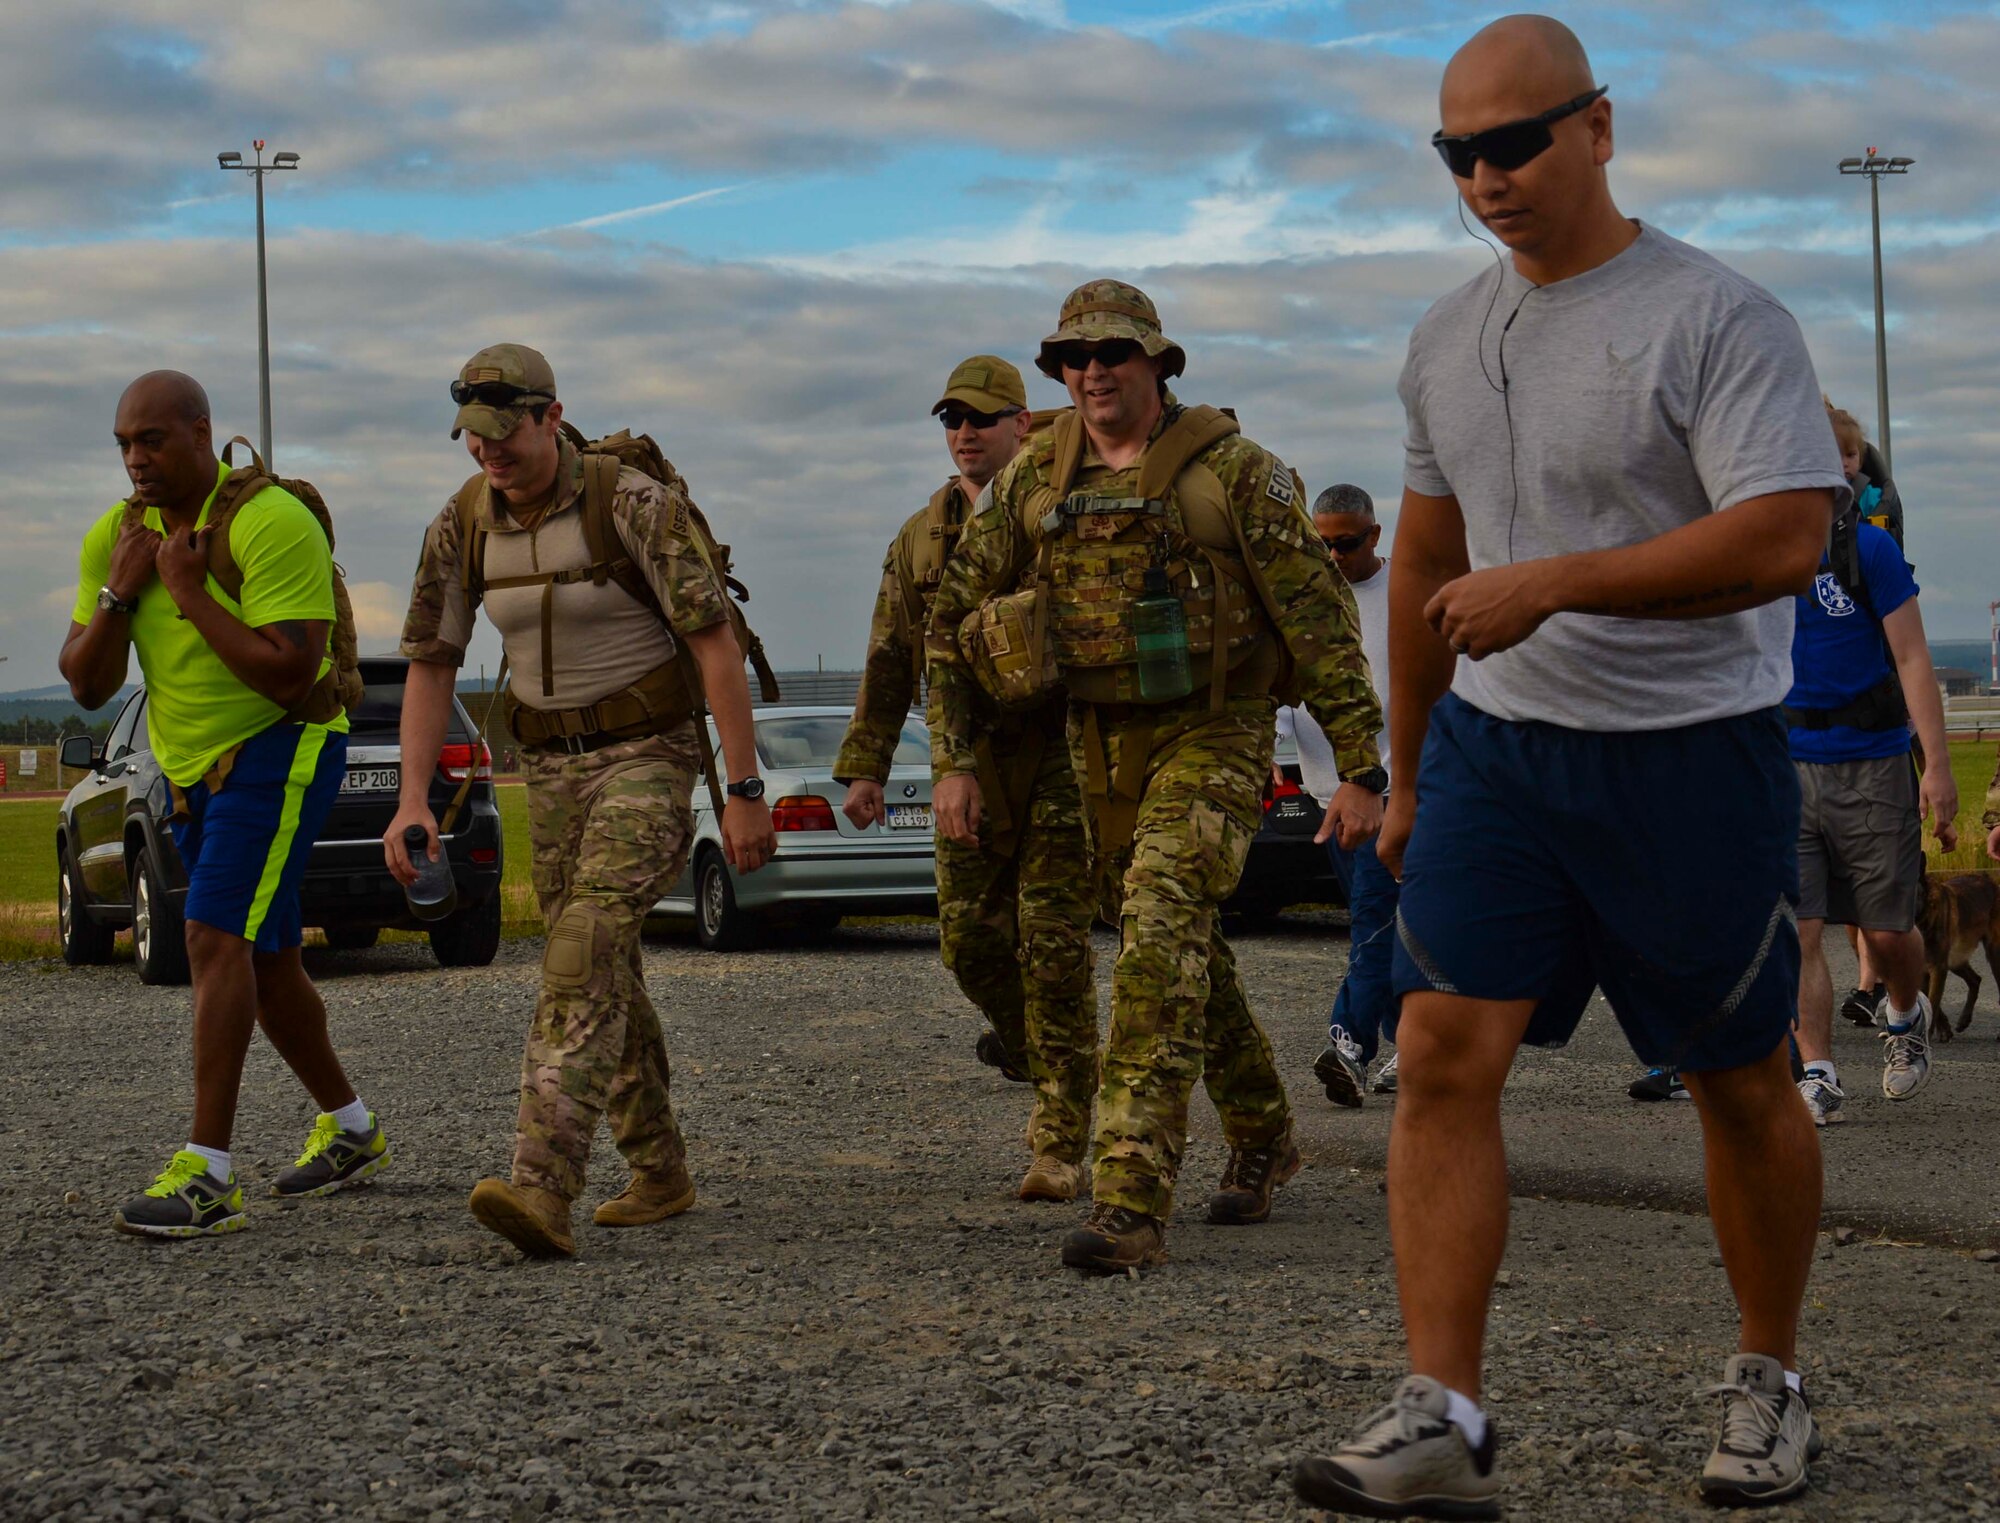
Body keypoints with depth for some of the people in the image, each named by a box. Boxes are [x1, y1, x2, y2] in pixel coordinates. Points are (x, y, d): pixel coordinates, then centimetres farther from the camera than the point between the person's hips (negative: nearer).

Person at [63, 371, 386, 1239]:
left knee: (216, 940, -20)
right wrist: (119, 591, -15)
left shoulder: (272, 524, -21)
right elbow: (87, 688, 0)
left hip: (280, 752, -8)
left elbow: (291, 678, -27)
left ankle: (206, 1177, -23)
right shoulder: (114, 535, 1)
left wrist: (189, 592, -25)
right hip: (194, 768, 8)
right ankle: (351, 1132, 35)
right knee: (265, 958, 17)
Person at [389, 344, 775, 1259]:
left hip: (650, 756, -6)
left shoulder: (634, 503, -20)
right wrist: (413, 800, -9)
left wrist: (745, 792, -20)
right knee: (603, 974, 10)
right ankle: (660, 1175, 26)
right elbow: (430, 665, 3)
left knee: (584, 951, -23)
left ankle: (542, 1191, -32)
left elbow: (715, 643, -19)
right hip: (553, 768, 6)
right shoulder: (460, 526, -3)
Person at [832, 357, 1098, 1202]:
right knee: (970, 934, 2)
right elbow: (889, 662, 14)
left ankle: (1061, 1142, -3)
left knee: (1052, 941, -7)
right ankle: (1027, 1043, 35)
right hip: (966, 760, 4)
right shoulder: (920, 539, 13)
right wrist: (864, 767, 8)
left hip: (1056, 756, -4)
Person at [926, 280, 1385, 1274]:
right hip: (1100, 744, 6)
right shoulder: (1034, 478, 4)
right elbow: (955, 618, 10)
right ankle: (1262, 1139, 39)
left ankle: (1132, 1203, -26)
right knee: (1180, 950, 16)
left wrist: (1359, 769, -12)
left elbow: (1322, 619, -8)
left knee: (1160, 931, -22)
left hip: (1213, 736, -6)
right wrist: (953, 759, 4)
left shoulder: (1232, 472, -9)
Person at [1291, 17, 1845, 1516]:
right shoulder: (1448, 339, 9)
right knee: (1443, 1054, -9)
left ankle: (1772, 1385, 28)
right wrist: (1406, 775, 23)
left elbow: (1786, 541, -22)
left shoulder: (1721, 318, -12)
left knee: (1742, 1085, 8)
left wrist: (1549, 584, -25)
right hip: (1493, 743, 5)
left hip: (1690, 755, -5)